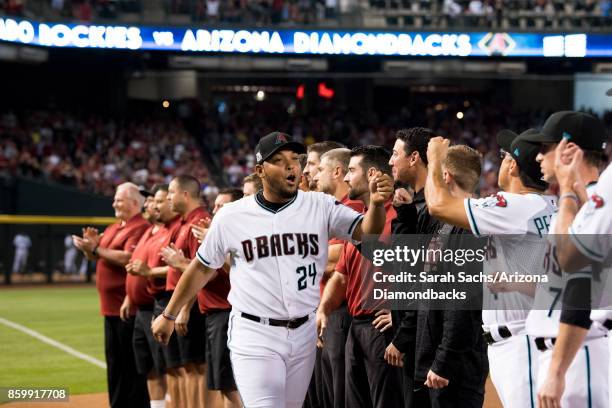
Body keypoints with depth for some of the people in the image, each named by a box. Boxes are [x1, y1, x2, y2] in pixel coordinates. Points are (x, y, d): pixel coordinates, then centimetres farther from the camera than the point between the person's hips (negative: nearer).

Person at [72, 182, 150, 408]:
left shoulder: (140, 228, -12)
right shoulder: (112, 228, 19)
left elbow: (128, 258, -23)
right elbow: (97, 257, 22)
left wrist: (96, 248, -20)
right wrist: (90, 246, 0)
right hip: (111, 305, 10)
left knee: (131, 362, -6)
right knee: (114, 361, 13)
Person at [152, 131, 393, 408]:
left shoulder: (320, 207, -1)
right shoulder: (231, 216, -3)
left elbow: (365, 231, -14)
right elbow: (203, 268, 9)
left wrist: (376, 203, -37)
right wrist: (169, 315, 15)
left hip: (303, 333, 3)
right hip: (253, 335, -3)